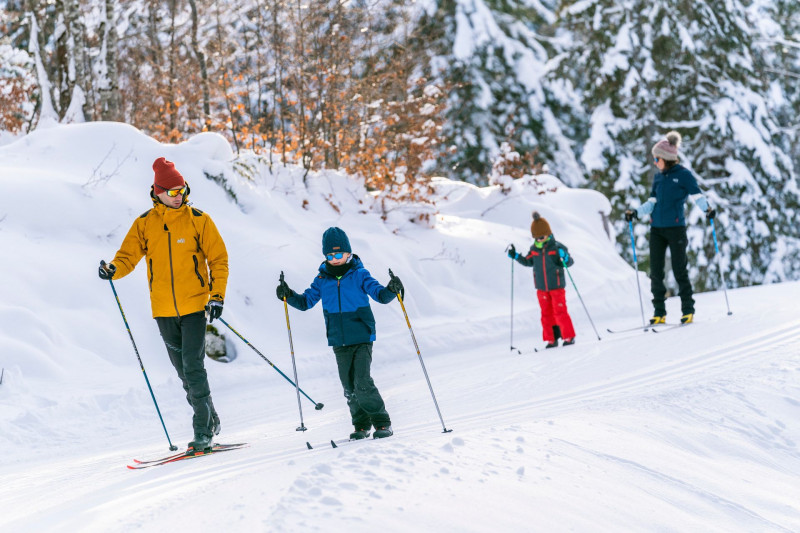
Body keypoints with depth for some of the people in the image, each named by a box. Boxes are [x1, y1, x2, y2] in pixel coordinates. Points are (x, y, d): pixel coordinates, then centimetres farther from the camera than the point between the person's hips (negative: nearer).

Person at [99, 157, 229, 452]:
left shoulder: (198, 220, -2)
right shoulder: (144, 224, 4)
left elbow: (219, 259, 1)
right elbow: (128, 256, 2)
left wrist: (217, 295, -7)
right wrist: (113, 270, -20)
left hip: (194, 305, -4)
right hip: (164, 310, 4)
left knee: (193, 367, -11)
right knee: (183, 370, 11)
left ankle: (203, 432, -7)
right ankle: (210, 419, 26)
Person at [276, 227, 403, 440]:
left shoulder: (359, 275, -2)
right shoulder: (322, 280, 7)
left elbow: (379, 294, -7)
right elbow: (306, 302, 10)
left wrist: (391, 290, -27)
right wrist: (289, 295, -6)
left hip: (362, 338, -4)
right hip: (339, 342, 4)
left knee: (362, 383, -14)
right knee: (349, 387, 7)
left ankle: (382, 423, -3)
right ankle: (361, 425, 19)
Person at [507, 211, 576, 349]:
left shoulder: (557, 247, -10)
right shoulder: (534, 249, 3)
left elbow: (570, 262, -7)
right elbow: (528, 261, 19)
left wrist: (564, 257, -28)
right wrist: (515, 256, 6)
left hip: (557, 286, -5)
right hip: (542, 287, 5)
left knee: (560, 312, -7)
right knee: (546, 313, 7)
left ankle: (569, 337, 2)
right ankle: (551, 340, 13)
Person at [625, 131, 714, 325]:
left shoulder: (683, 175, -5)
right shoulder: (658, 177, 13)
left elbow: (697, 195, -9)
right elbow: (652, 203, 14)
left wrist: (707, 209, -27)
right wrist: (636, 212, 1)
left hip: (676, 228, -6)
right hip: (657, 229, 6)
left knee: (679, 269, -3)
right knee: (655, 271, 3)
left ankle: (688, 310, 7)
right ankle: (659, 313, 8)